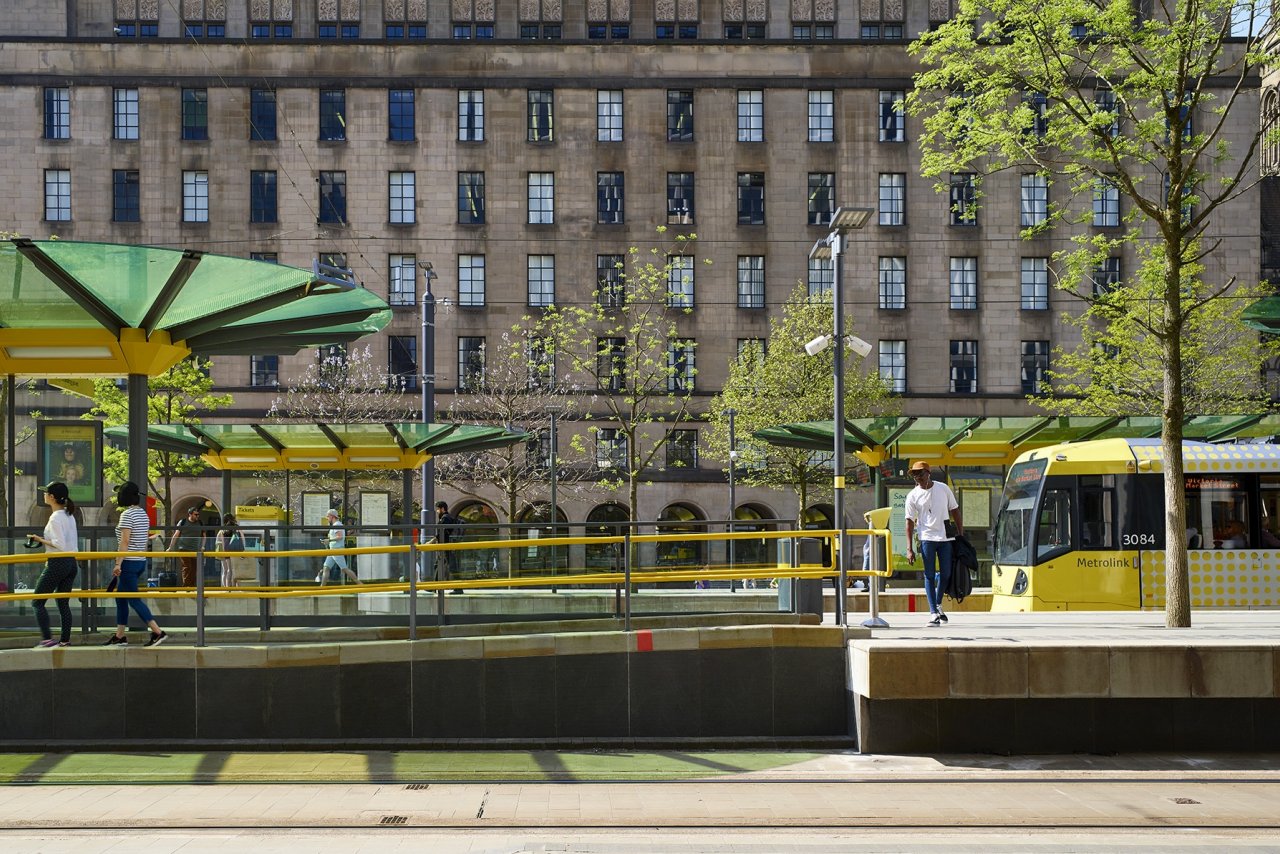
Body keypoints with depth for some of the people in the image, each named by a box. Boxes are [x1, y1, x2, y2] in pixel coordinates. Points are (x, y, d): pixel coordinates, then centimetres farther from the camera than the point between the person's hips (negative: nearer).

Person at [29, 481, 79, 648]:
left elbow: (59, 544, -21)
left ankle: (47, 638, -6)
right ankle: (65, 640, 9)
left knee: (37, 602, 1)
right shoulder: (69, 516, 11)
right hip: (71, 563, 8)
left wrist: (41, 540, -10)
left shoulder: (55, 518, -15)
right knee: (63, 603, 12)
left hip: (58, 564, -8)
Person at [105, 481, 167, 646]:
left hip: (129, 562, -9)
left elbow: (124, 541, -20)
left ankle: (158, 632, -12)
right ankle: (119, 636, 18)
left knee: (133, 599, -6)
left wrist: (118, 563, -19)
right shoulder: (143, 513, 11)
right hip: (141, 561, 9)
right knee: (121, 598, 15)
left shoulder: (127, 515, -15)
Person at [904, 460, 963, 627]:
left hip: (946, 538, 2)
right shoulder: (913, 496, -1)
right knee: (929, 575, -4)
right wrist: (909, 549, -7)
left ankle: (938, 603, 28)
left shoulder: (943, 489, 4)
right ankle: (933, 612, -3)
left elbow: (954, 510, 12)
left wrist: (961, 533, 7)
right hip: (927, 538, -2)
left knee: (946, 574, 4)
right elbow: (910, 521, -2)